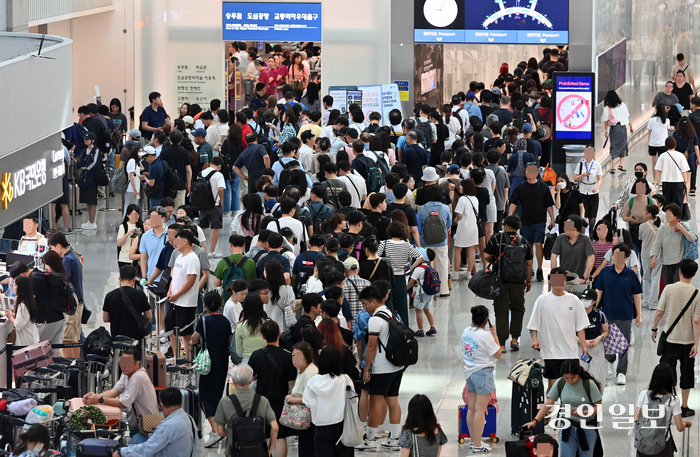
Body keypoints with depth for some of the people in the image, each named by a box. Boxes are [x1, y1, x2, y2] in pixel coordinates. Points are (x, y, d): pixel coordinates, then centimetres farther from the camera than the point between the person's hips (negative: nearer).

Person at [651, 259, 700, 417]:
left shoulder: (669, 289, -10)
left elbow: (659, 312, -6)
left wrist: (654, 329, 10)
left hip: (670, 339, 0)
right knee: (687, 374, 13)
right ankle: (684, 407, 20)